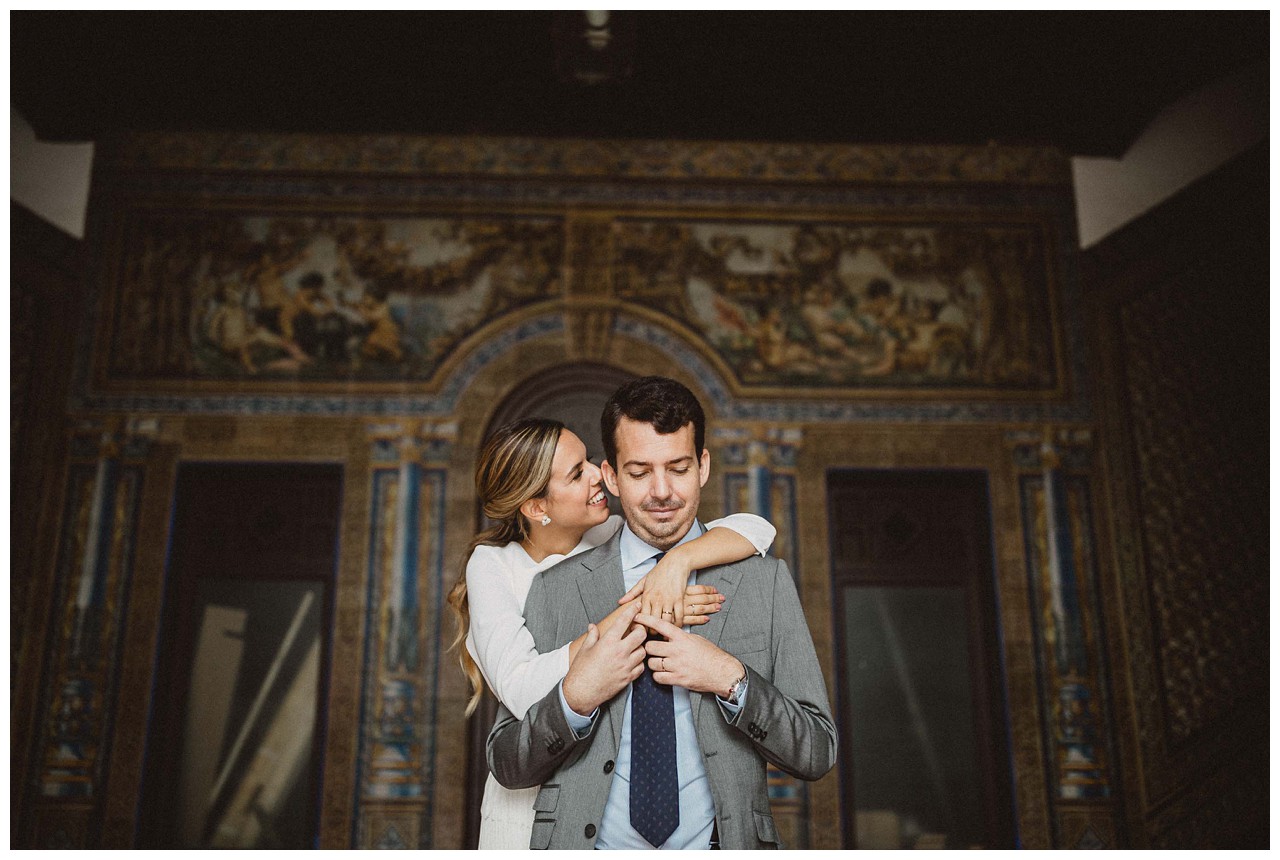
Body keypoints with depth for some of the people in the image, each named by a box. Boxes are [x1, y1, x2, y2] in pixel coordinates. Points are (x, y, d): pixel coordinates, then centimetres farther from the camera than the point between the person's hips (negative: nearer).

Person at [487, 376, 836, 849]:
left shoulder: (765, 581, 6)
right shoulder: (556, 589, 6)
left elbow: (817, 754, 4)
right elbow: (506, 765, 7)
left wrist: (732, 681, -10)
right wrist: (575, 698, -10)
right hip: (590, 846, 2)